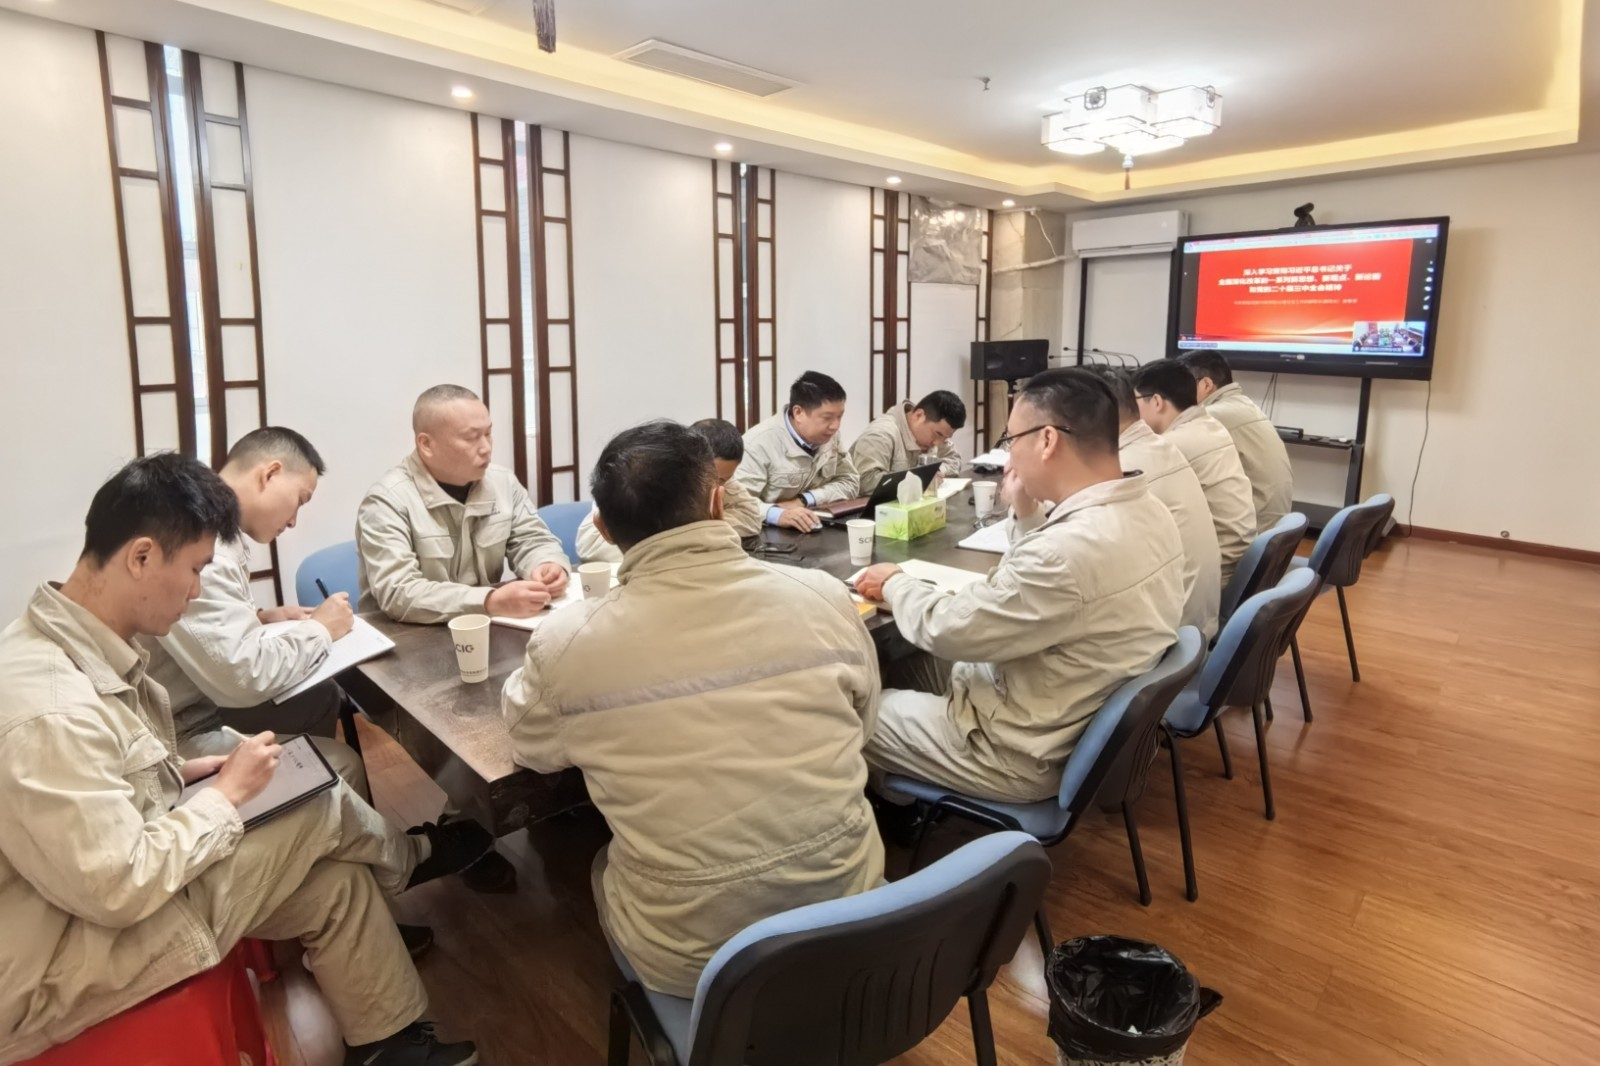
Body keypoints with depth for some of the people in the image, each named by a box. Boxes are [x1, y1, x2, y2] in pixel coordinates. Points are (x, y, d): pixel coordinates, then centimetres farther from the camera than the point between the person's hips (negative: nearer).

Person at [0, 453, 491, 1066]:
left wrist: (176, 772, 3)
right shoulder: (50, 709, -36)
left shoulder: (63, 644, -2)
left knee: (335, 883, 4)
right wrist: (228, 792, -17)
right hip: (50, 972, -10)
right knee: (323, 812, -9)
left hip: (90, 889, 10)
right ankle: (411, 858, 25)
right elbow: (122, 887, -30)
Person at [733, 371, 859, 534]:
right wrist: (779, 514, -42)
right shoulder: (759, 444, -19)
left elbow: (849, 483, 2)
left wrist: (803, 500, -13)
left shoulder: (830, 436, 1)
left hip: (816, 531, 4)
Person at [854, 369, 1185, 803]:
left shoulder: (1073, 547, -34)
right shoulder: (1148, 512, -3)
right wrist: (1026, 515, 0)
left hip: (1023, 753, -9)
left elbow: (947, 629, -22)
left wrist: (895, 584, -3)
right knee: (907, 663, 22)